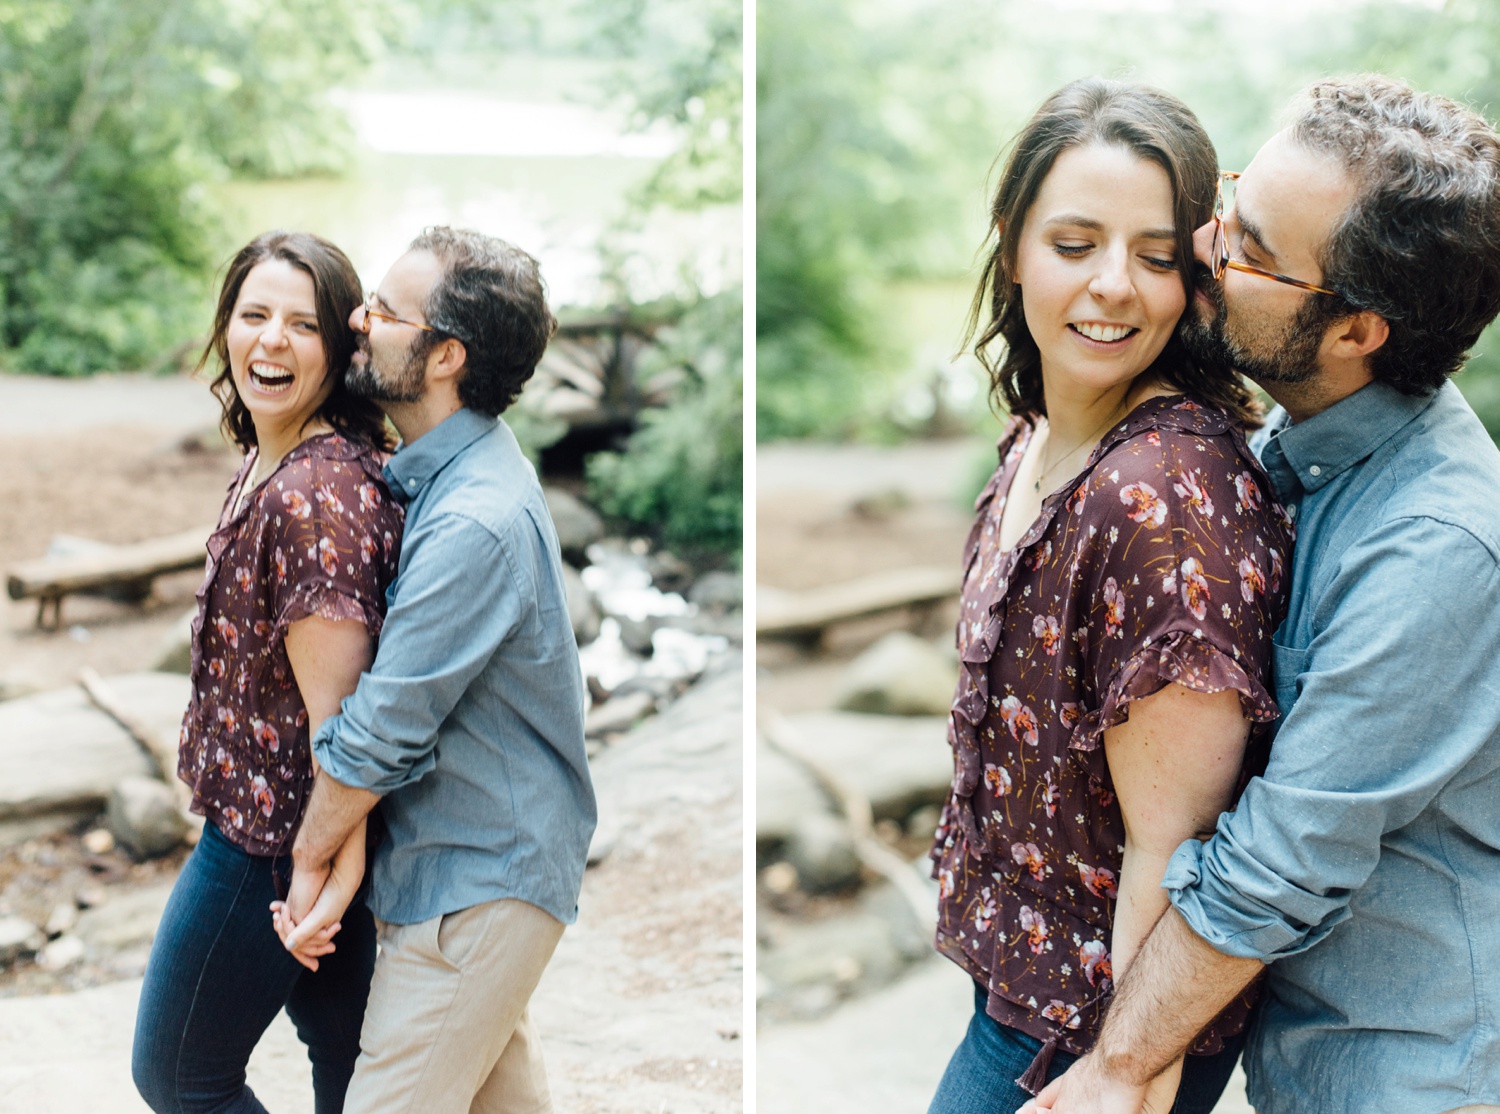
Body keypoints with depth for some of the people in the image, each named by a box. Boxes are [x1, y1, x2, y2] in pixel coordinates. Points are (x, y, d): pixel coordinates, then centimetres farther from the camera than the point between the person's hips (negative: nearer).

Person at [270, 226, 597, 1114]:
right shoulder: (455, 468, 3)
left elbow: (382, 731, -24)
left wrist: (313, 856, -9)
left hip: (478, 876, -10)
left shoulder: (474, 525, -30)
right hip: (498, 852, 10)